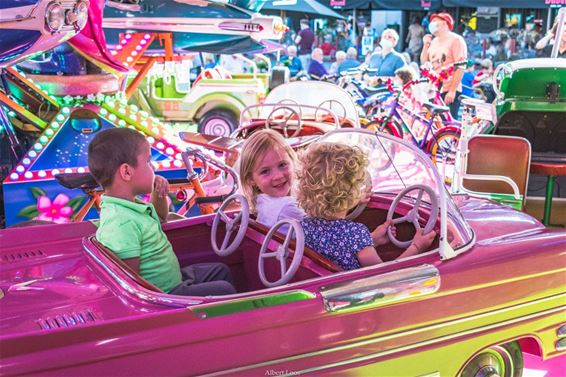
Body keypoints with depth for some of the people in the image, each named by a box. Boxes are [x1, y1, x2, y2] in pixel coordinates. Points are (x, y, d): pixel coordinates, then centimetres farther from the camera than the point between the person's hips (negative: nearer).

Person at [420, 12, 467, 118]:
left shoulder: (455, 40, -2)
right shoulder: (433, 42, 20)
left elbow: (460, 67, -10)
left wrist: (452, 91, -18)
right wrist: (426, 45, 9)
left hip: (449, 91, -7)